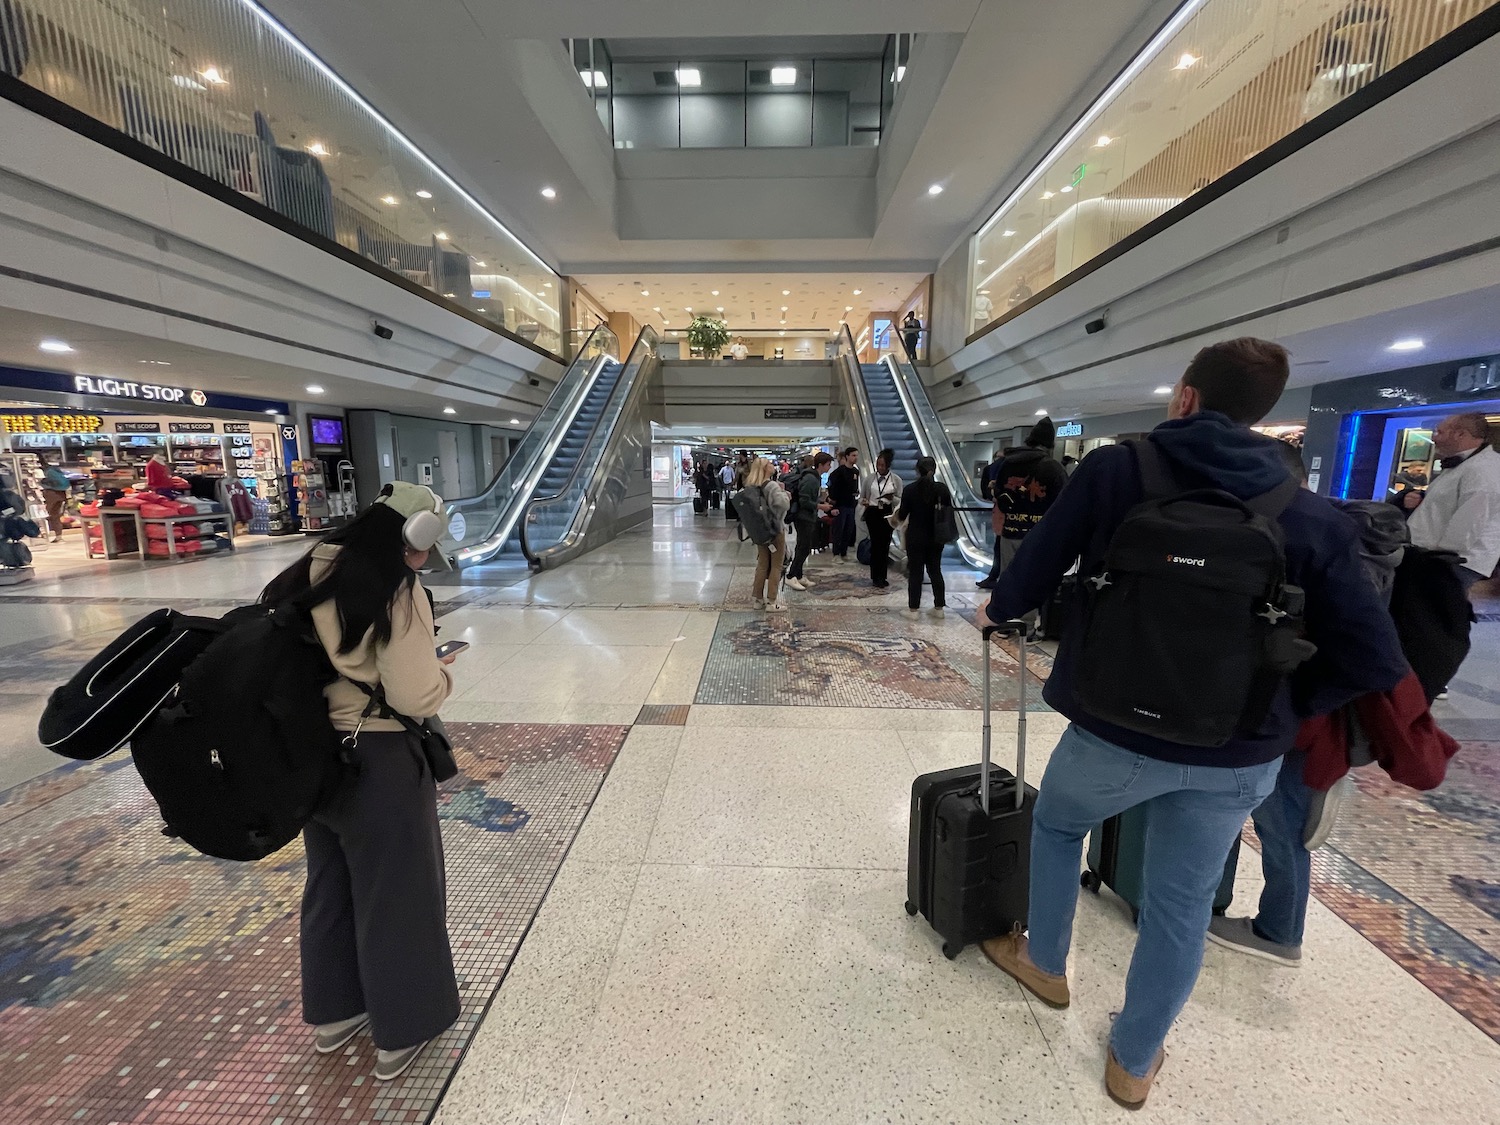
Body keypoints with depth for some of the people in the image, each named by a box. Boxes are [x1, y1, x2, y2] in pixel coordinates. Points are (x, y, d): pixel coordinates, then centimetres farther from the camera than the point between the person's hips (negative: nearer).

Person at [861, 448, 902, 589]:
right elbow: (862, 497, 11)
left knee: (885, 545, 1)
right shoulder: (869, 479, 4)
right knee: (875, 544, -2)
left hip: (888, 514, 0)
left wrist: (892, 498, -20)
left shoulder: (896, 480, 2)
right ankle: (876, 577, 8)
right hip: (872, 513, 0)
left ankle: (881, 577, 11)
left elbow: (900, 500, 2)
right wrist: (863, 501, -12)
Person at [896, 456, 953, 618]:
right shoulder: (942, 488, -4)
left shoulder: (910, 489, -10)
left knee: (915, 572, 4)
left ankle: (913, 609, 7)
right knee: (935, 570, 14)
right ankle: (939, 607, 19)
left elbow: (902, 515, -5)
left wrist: (897, 516, 18)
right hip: (936, 537, 3)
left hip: (916, 537, -3)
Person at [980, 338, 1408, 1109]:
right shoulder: (1312, 515, -1)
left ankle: (1045, 964, 48)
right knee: (1183, 905, 22)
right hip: (1242, 756, 3)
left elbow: (1033, 576, -7)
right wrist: (1280, 706, 11)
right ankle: (1134, 1064, 42)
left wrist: (997, 609, 14)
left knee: (1055, 823, 28)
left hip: (1116, 731, -2)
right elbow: (1374, 661, -4)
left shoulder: (1116, 469, -9)